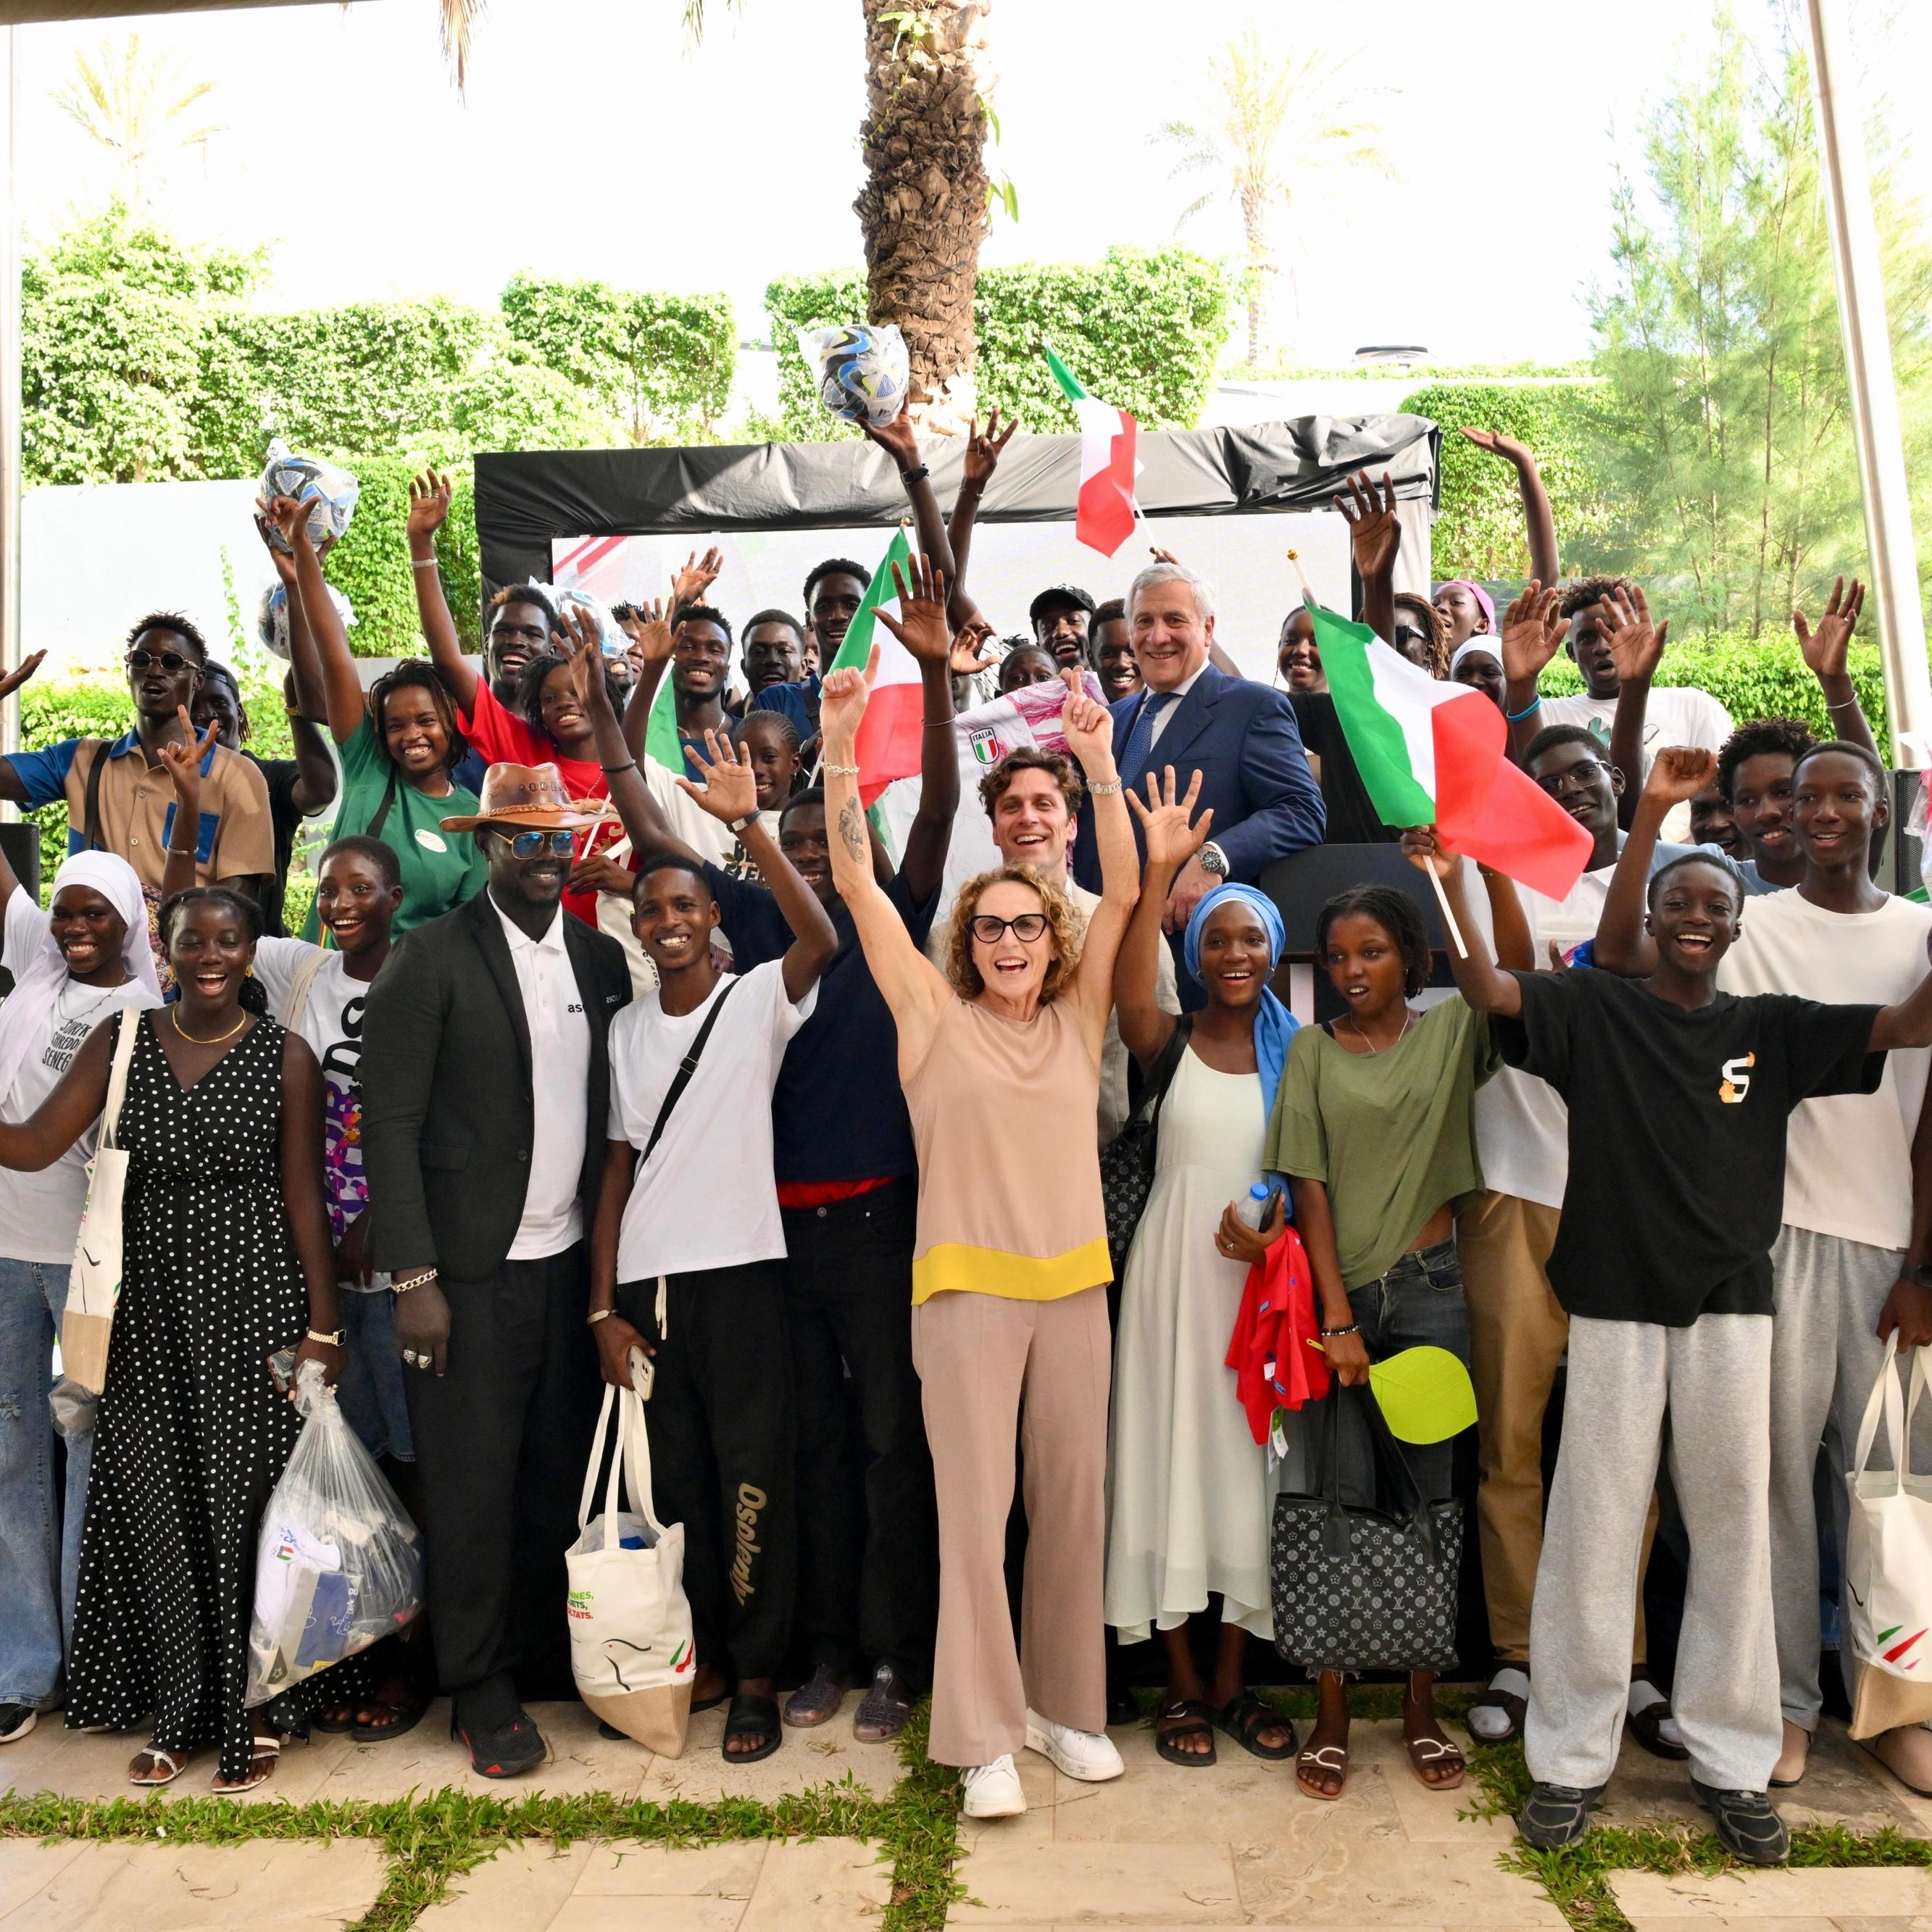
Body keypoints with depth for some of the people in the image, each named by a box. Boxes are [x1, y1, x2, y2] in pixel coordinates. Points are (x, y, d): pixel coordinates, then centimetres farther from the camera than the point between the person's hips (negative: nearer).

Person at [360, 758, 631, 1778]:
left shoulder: (601, 957, 8)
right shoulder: (431, 958, -7)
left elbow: (611, 1111, 10)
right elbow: (390, 1123, -9)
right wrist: (414, 1277, -12)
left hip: (570, 1260, 5)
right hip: (471, 1271, -4)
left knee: (558, 1473, 13)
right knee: (473, 1483, 6)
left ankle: (549, 1653, 32)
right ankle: (480, 1687, 23)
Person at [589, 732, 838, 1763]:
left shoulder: (757, 1000, -3)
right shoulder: (627, 1027, 10)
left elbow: (822, 939, -25)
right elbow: (619, 1168, 10)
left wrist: (749, 824, -30)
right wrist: (603, 1305, 5)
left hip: (739, 1270, -4)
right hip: (645, 1280, 5)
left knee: (753, 1477, 1)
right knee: (676, 1480, 13)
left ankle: (756, 1675, 16)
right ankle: (701, 1655, 29)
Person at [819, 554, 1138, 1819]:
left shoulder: (1080, 1018, 6)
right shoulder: (935, 1016, -1)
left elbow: (1124, 893, -2)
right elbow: (858, 884, -6)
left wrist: (1099, 762, -12)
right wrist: (841, 752, -14)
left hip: (1074, 1283, 3)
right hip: (967, 1285, -3)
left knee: (1075, 1500, 12)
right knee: (975, 1507, 0)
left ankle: (1066, 1703, 29)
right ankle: (985, 1735, 14)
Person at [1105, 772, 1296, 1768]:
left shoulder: (1298, 1051, 5)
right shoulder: (1171, 1043, -2)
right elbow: (1129, 995, -26)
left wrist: (1276, 1229, -14)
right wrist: (1158, 873, -32)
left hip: (1266, 1273, 2)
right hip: (1175, 1265, -2)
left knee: (1249, 1455, 9)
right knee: (1172, 1450, 3)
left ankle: (1232, 1679, 25)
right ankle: (1181, 1683, 19)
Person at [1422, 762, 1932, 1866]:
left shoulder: (1772, 1028, 7)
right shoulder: (1598, 1011, 1)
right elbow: (1487, 990, -13)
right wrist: (1451, 879, -24)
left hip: (1730, 1302, 2)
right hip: (1615, 1299, -2)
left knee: (1736, 1530, 9)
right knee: (1595, 1527, 4)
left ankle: (1733, 1763, 25)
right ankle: (1573, 1760, 17)